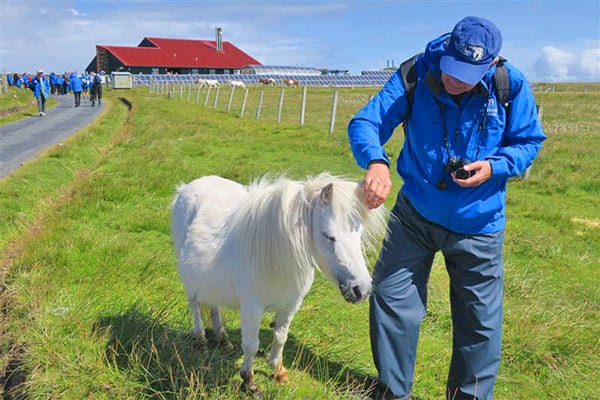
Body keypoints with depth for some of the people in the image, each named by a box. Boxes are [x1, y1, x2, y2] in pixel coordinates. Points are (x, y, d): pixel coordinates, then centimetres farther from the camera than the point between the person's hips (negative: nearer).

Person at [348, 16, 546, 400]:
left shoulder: (511, 85, -13)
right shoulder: (415, 75, -16)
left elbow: (530, 141, -1)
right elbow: (365, 122, -22)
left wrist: (495, 166, -21)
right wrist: (376, 161, -44)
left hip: (477, 226, 0)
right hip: (415, 216, 0)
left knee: (480, 318, 11)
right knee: (389, 298, 6)